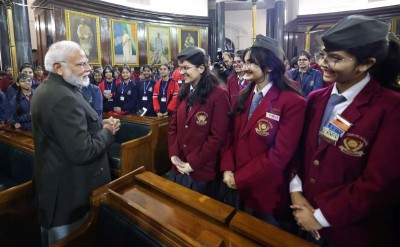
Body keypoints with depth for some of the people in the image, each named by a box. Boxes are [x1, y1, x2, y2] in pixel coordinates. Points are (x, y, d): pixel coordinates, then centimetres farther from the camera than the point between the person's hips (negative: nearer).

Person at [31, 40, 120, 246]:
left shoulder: (46, 89, 7)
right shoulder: (64, 98, -28)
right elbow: (82, 152, -31)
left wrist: (100, 125, -1)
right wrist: (108, 132, -14)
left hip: (54, 183, 10)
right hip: (68, 191, -10)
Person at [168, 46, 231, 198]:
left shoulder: (218, 95, -14)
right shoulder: (183, 93, 8)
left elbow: (217, 137, -17)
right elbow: (173, 126, 8)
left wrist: (193, 163, -15)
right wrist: (174, 155, -4)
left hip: (202, 171, -6)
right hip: (179, 167, 6)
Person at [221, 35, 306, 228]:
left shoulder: (292, 103, -19)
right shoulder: (244, 96, 4)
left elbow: (279, 155, -22)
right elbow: (232, 135, 4)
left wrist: (239, 178, -17)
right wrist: (228, 169, -9)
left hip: (266, 191, -6)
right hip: (237, 187, 6)